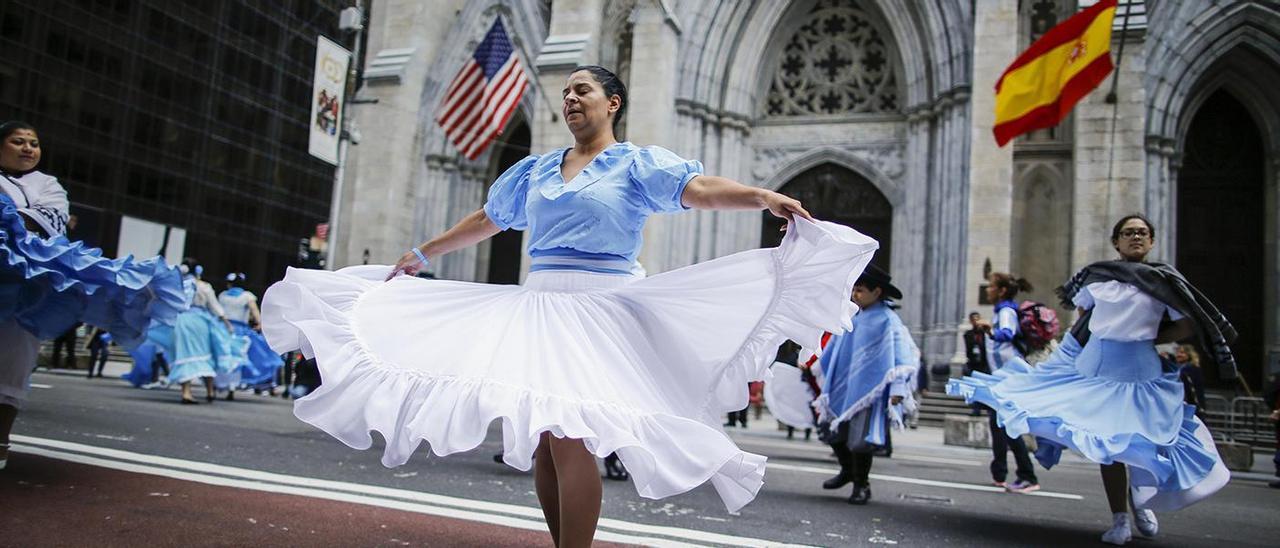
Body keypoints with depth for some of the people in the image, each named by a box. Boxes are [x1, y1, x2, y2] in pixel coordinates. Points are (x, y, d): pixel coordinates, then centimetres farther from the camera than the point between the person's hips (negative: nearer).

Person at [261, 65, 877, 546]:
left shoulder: (638, 163, 3)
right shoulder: (534, 169, 18)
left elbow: (699, 188, -12)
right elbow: (485, 220, 28)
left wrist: (762, 196, -30)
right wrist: (422, 255, 35)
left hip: (599, 310, -6)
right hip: (536, 306, 6)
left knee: (569, 437, -16)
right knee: (539, 440, 4)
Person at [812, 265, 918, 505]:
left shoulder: (887, 320, -11)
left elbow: (902, 355, -15)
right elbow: (833, 349, 20)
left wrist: (898, 388, -23)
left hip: (869, 389, -7)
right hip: (844, 387, 7)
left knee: (860, 440, -5)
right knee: (833, 431, 13)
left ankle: (861, 485, 17)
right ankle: (847, 470, 39)